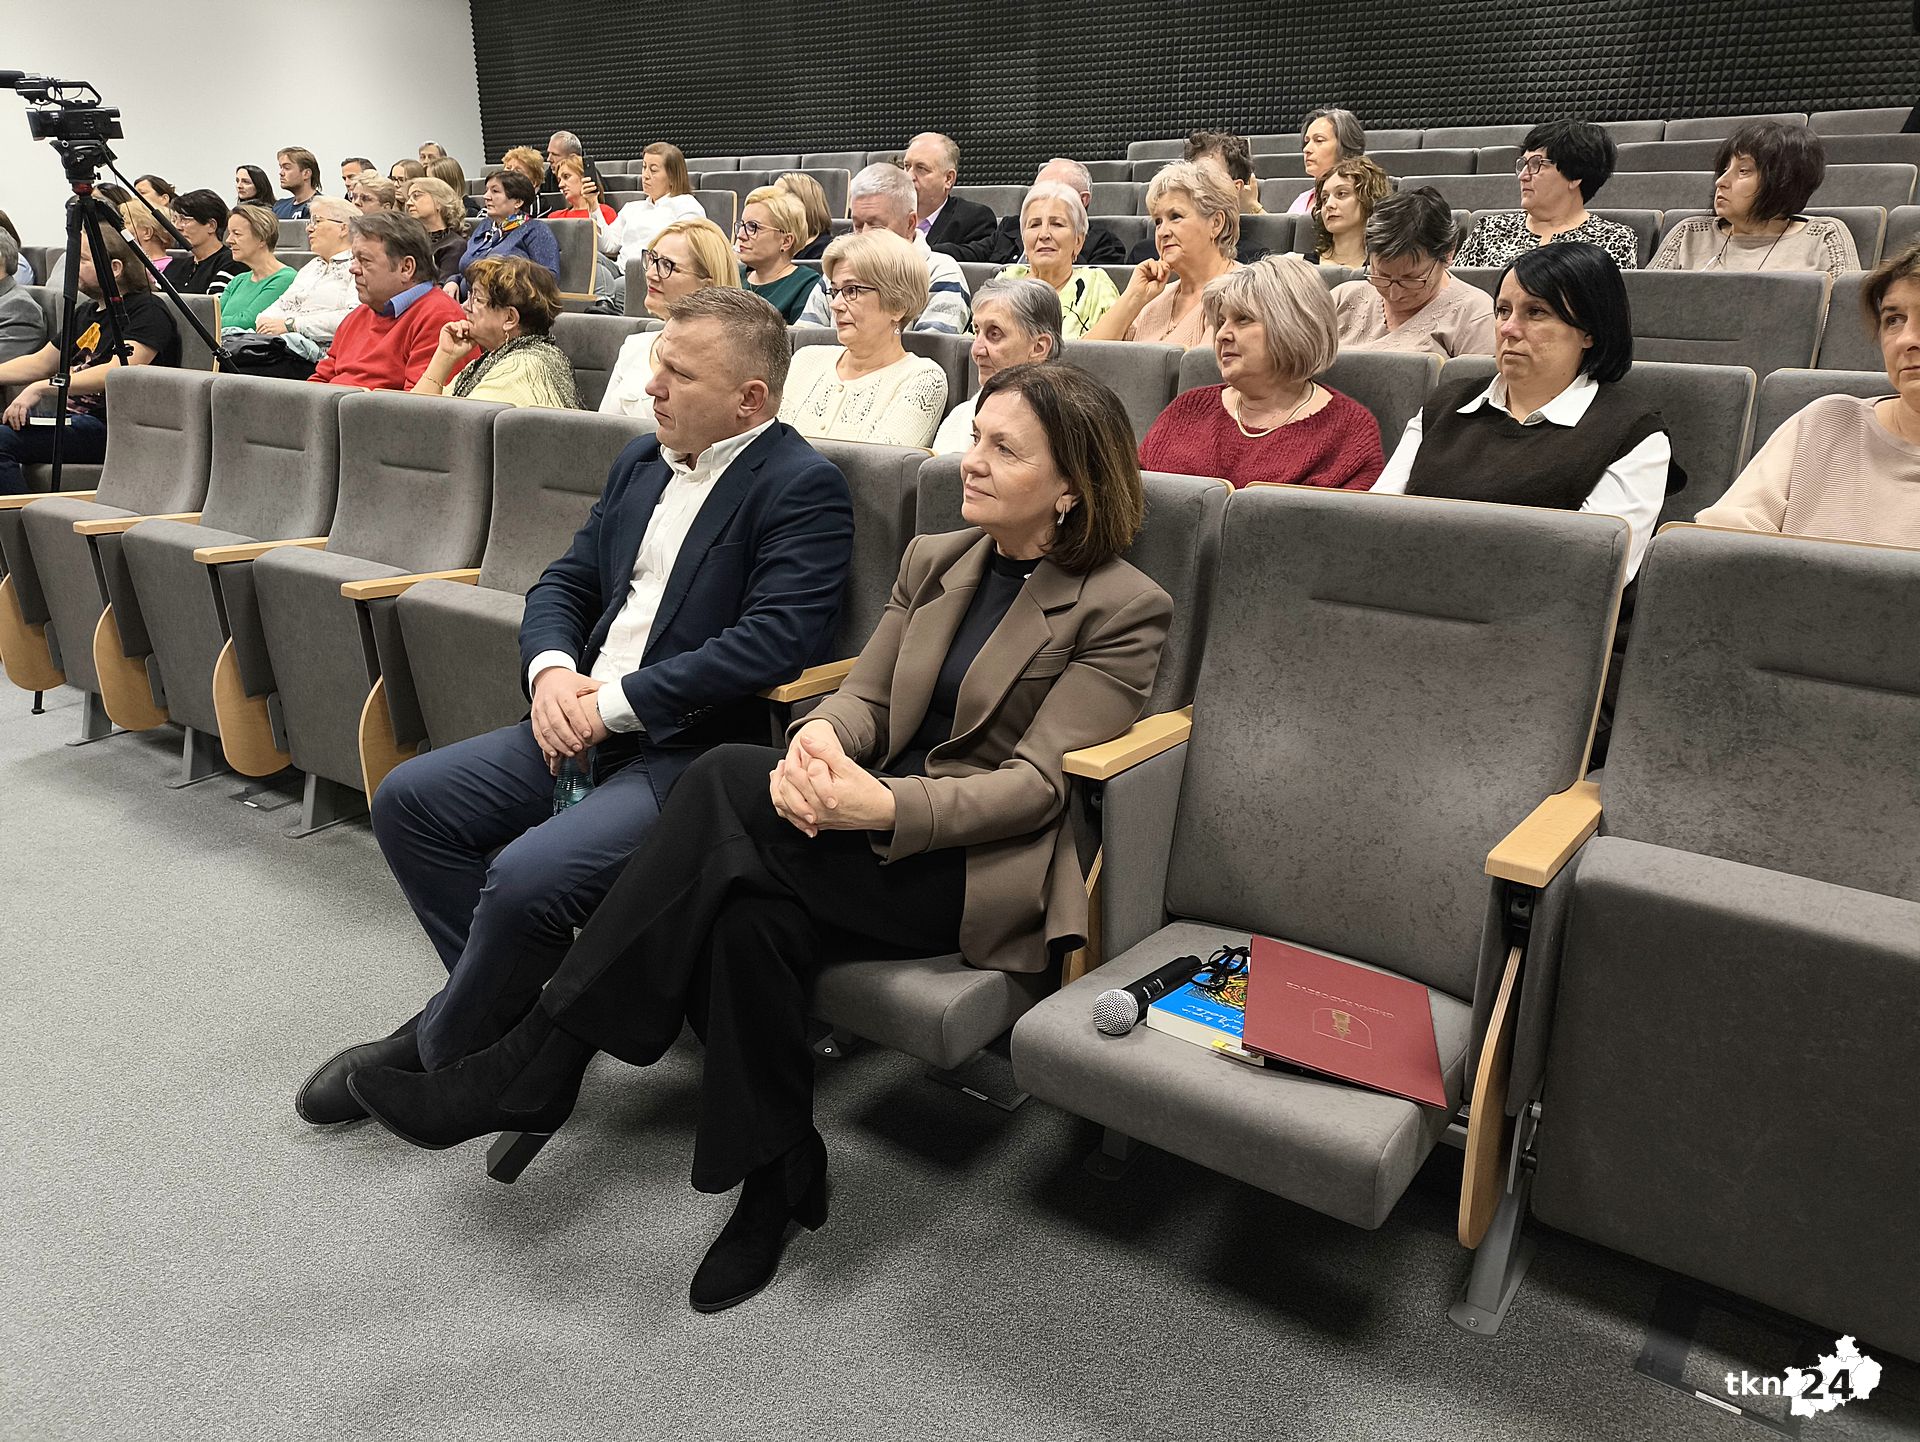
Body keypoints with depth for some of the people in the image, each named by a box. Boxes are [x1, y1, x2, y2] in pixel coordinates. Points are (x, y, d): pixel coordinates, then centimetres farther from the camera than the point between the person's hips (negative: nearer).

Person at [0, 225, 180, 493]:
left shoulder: (148, 312, -7)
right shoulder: (86, 312, 23)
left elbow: (116, 373, -22)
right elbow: (41, 363, 31)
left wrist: (42, 388, -26)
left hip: (111, 428, -9)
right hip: (71, 415, 9)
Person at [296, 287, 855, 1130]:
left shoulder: (804, 488, -10)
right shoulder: (642, 461, 15)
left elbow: (776, 640, -22)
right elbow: (563, 583, 17)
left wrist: (613, 702, -19)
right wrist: (553, 671, -6)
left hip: (694, 748, -8)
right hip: (583, 722, 9)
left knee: (527, 876, -26)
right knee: (409, 799, -1)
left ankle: (437, 1050, 5)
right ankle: (516, 1006, 10)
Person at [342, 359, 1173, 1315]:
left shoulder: (1123, 611, -4)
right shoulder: (933, 561, 16)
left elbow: (1037, 781, -13)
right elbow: (865, 696, 11)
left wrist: (886, 808, -29)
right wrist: (821, 738, -15)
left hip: (983, 866, -5)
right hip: (874, 837, 6)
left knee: (732, 782, -29)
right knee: (753, 915, -31)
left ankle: (533, 1068, -20)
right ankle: (776, 1181, -11)